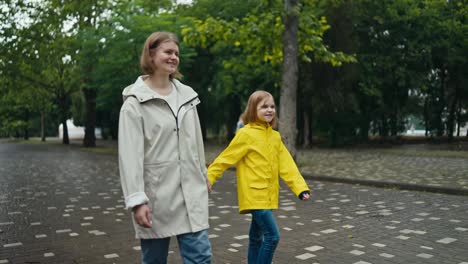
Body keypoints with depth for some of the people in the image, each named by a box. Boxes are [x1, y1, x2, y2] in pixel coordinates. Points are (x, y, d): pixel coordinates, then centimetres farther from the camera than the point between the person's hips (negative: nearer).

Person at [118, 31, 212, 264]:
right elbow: (130, 155, -14)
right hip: (156, 193, -4)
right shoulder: (136, 101, -7)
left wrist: (203, 176, 21)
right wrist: (136, 200, -20)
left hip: (190, 191, 5)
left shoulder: (187, 95, 10)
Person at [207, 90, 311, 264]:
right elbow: (226, 159, -9)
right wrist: (208, 178, -14)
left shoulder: (275, 136, 8)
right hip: (255, 195, -7)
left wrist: (300, 187, -6)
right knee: (272, 235, -11)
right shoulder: (246, 134, -11)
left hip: (268, 196, 7)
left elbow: (287, 165, 4)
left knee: (256, 237, 17)